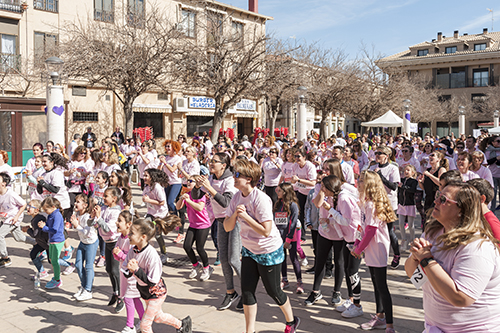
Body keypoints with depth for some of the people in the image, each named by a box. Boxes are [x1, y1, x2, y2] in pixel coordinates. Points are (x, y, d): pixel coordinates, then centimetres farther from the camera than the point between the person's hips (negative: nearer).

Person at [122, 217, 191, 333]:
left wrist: (136, 270, -34)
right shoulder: (133, 250, -12)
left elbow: (152, 282, -28)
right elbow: (126, 274, -5)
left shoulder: (152, 256, -32)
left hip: (156, 293, -8)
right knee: (157, 316, 27)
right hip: (145, 292, 8)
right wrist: (129, 269, -27)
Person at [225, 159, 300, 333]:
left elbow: (265, 231, -29)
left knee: (273, 291, 9)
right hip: (249, 250, 6)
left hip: (269, 251, -6)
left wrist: (245, 215, -29)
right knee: (247, 291, 5)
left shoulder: (261, 199, -25)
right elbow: (227, 227, -3)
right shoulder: (237, 197, -4)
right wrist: (234, 214, -22)